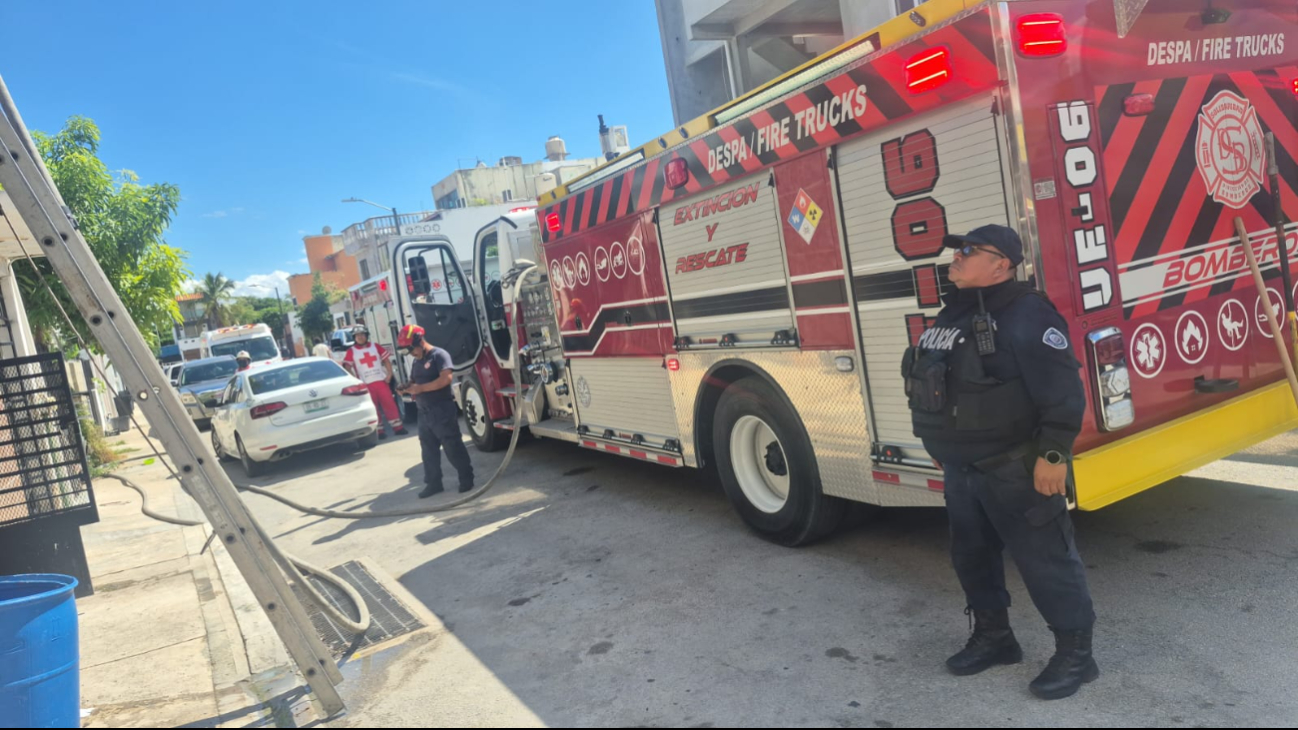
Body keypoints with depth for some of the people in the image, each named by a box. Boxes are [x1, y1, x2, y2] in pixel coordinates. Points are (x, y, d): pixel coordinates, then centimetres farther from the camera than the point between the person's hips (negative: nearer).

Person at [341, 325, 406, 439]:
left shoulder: (375, 346, 7)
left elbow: (386, 358, 9)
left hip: (381, 381, 2)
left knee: (389, 403, 0)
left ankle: (398, 427, 5)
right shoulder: (351, 351, 0)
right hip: (366, 384, -2)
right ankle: (379, 430, 8)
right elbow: (347, 366, -4)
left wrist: (389, 373, 0)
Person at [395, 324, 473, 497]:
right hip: (424, 413, 8)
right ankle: (433, 483, 18)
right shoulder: (417, 362, 16)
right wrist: (406, 387, 0)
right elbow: (414, 381, 24)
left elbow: (446, 379, -22)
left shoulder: (439, 355, -10)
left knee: (453, 447, -3)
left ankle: (467, 478, 6)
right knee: (428, 450, 10)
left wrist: (421, 388, -21)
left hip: (442, 411, -8)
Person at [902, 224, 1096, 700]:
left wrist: (1054, 453, -22)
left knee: (1045, 559, 2)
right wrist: (944, 447, 23)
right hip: (961, 469, 9)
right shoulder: (953, 313, 12)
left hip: (1015, 469, -9)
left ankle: (1075, 653, 17)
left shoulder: (1026, 314, -16)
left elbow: (1062, 391, -21)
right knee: (972, 556, 18)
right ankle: (993, 637, 35)